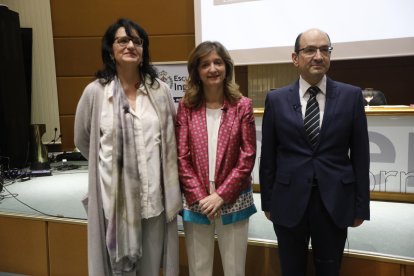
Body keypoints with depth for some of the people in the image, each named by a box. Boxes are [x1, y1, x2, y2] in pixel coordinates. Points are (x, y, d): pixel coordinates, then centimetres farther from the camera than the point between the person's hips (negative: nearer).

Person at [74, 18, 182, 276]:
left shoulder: (160, 90, 0)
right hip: (115, 194, -1)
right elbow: (82, 140, 9)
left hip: (154, 193, 2)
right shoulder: (95, 92, -4)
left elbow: (173, 137, 10)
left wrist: (152, 165, 8)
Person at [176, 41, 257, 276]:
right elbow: (182, 157, -2)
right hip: (196, 202, 1)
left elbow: (247, 156, -5)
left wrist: (221, 195, -10)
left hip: (233, 200, 0)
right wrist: (199, 196, -9)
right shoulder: (186, 106, -1)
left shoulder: (242, 105, -3)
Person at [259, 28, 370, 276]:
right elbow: (268, 156, 2)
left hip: (335, 203, 0)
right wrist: (268, 202, 3)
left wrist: (361, 206, 1)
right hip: (289, 202, 0)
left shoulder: (351, 96, 0)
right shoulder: (276, 99, 0)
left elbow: (360, 155, 1)